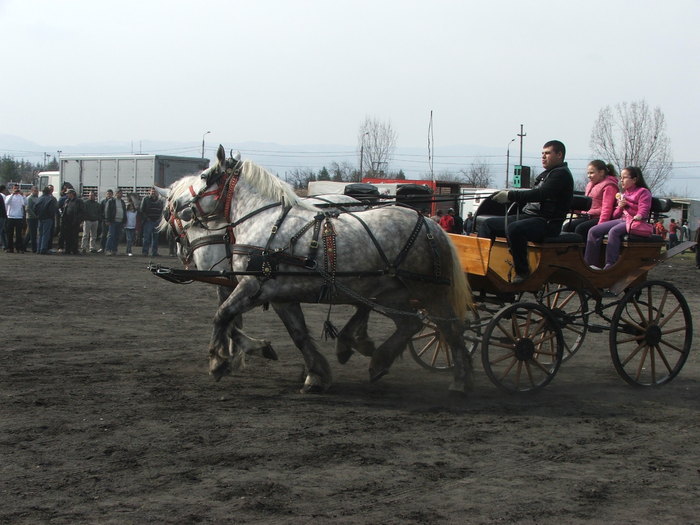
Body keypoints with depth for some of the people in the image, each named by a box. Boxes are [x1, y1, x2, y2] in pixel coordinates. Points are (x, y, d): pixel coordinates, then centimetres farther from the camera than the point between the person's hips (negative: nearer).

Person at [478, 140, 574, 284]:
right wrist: (509, 196, 4)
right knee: (487, 224, 6)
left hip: (547, 222, -10)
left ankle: (522, 271, -28)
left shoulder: (561, 174, -7)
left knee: (514, 228, -39)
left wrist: (510, 195, -23)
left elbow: (540, 194, -21)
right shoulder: (545, 174, 25)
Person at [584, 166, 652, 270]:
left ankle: (610, 266, -39)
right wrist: (620, 207, 6)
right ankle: (590, 263, -14)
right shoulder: (623, 194, 27)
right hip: (621, 219, 8)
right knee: (593, 231, -10)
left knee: (613, 231, -37)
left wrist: (639, 216, -27)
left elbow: (643, 211, -8)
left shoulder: (643, 192, 3)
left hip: (634, 222, -8)